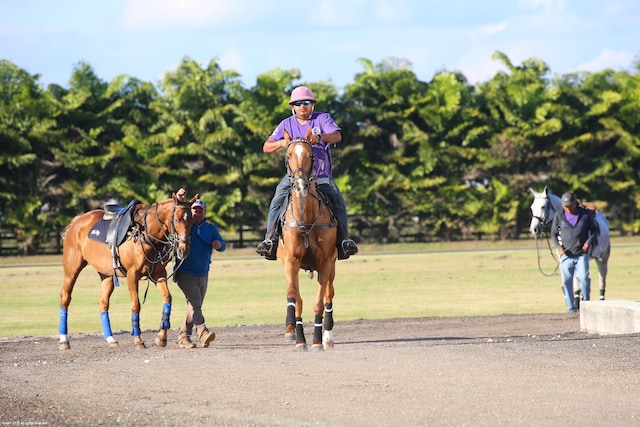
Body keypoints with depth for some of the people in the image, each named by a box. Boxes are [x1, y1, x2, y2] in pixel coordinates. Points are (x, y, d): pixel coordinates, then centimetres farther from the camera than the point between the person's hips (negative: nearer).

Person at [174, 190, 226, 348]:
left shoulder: (211, 228, 6)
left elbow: (222, 244, -5)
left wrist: (219, 244, -29)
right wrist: (179, 201, -36)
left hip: (203, 274, 5)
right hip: (185, 274, -5)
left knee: (195, 305, 11)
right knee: (195, 300, -20)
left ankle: (183, 336, 21)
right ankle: (202, 333, -31)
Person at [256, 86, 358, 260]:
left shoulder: (323, 119, 1)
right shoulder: (286, 124, 7)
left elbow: (337, 136, -17)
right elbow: (266, 147, 0)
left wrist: (319, 137, -39)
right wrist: (281, 143, -23)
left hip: (322, 177, -1)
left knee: (338, 203, -23)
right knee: (277, 203, -21)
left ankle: (343, 240, -16)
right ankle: (271, 240, -20)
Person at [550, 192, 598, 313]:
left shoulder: (586, 214, -2)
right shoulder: (559, 216, 1)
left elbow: (594, 229, 9)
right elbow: (554, 234, 9)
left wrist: (589, 241, -10)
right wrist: (558, 246, -9)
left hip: (582, 254, -2)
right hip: (566, 254, 2)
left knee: (583, 278, -16)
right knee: (567, 280, -2)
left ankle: (586, 301, 4)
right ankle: (571, 307, 8)